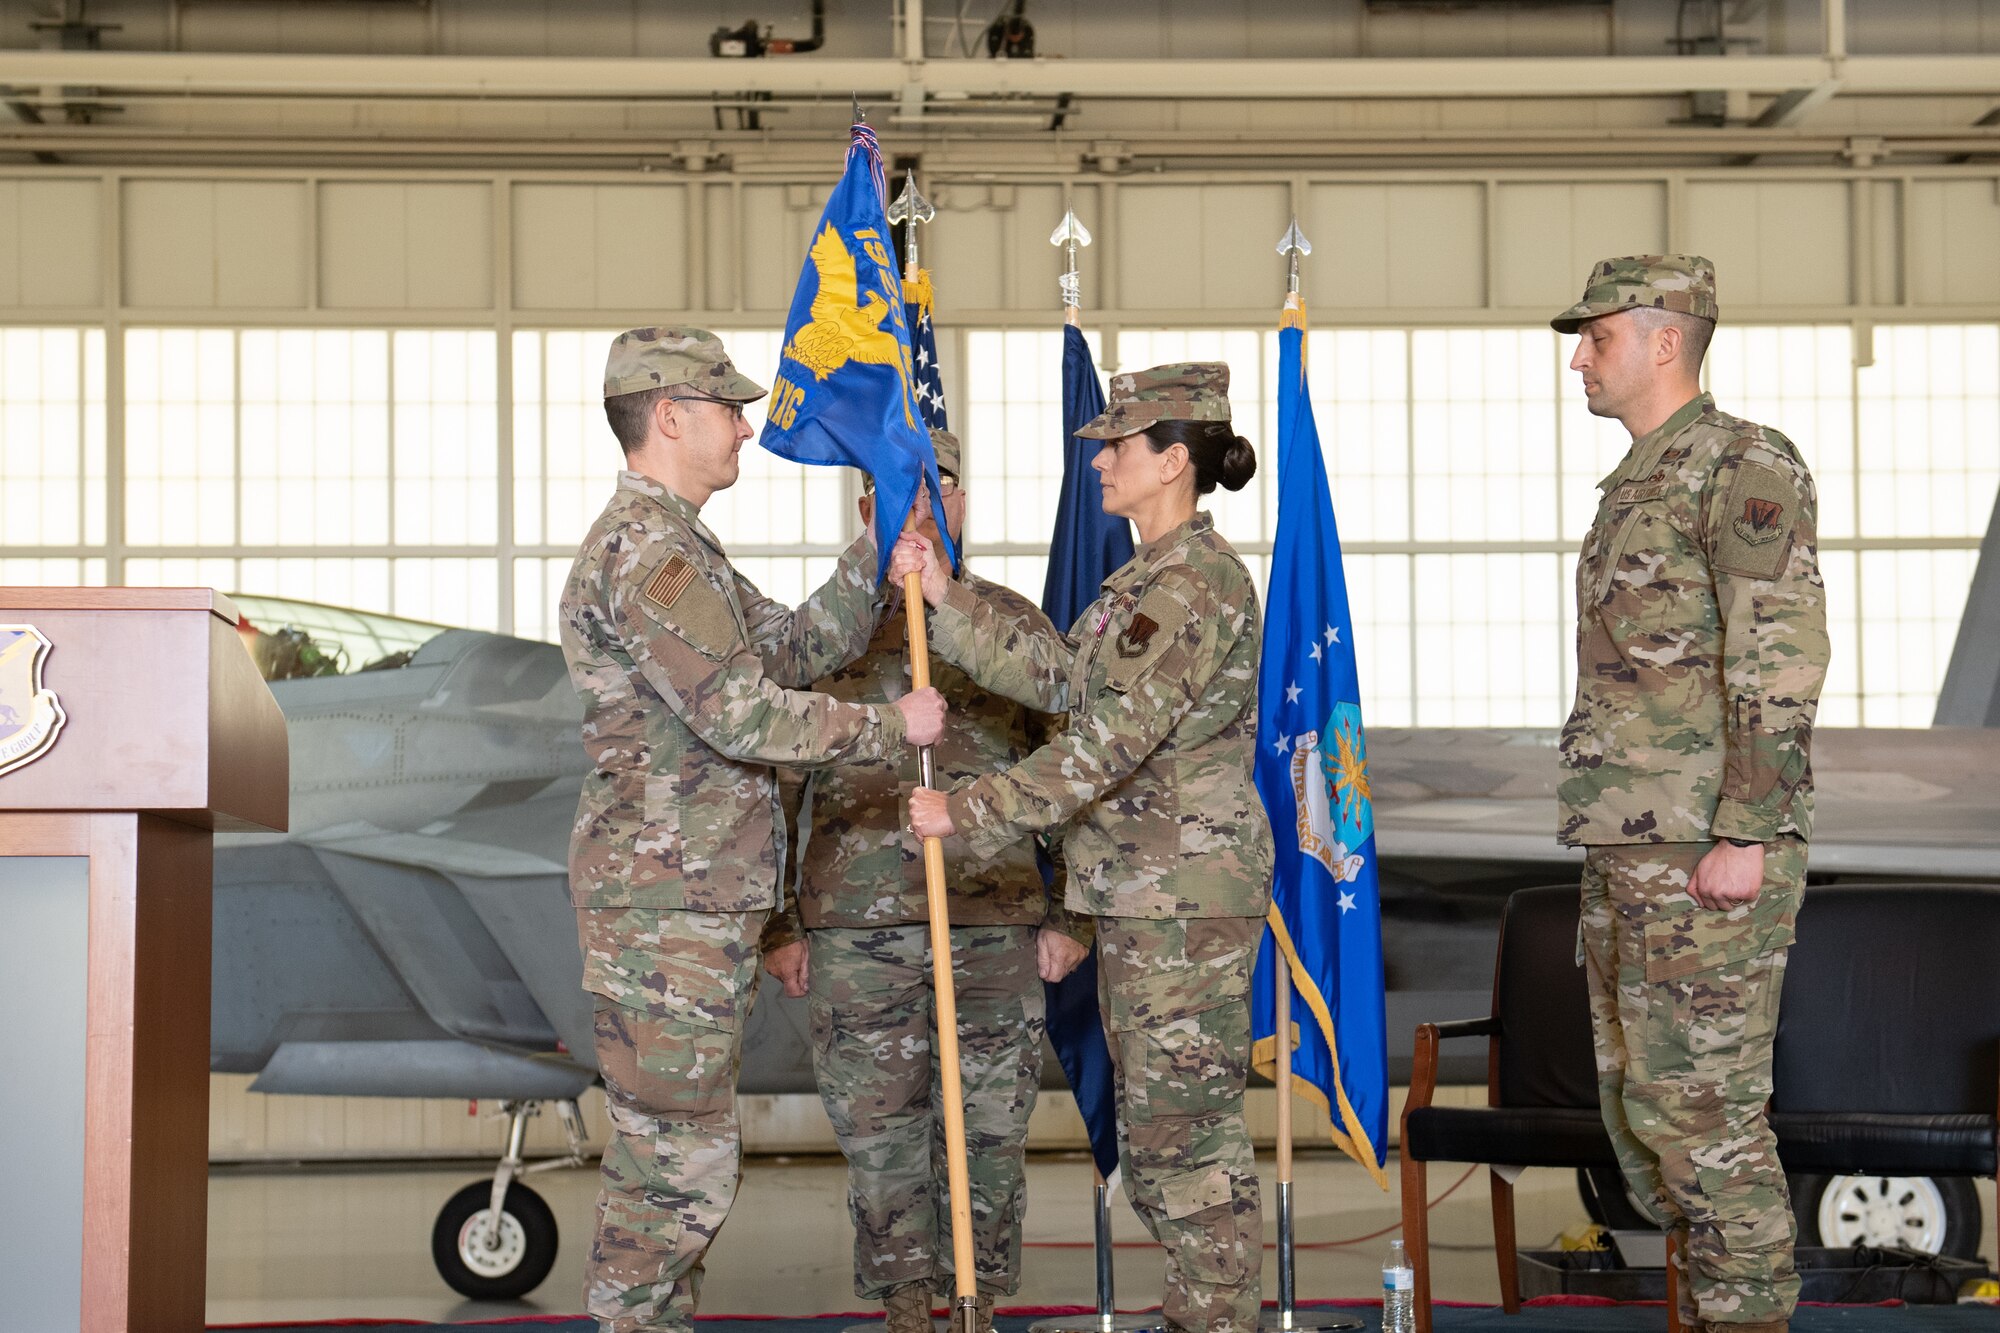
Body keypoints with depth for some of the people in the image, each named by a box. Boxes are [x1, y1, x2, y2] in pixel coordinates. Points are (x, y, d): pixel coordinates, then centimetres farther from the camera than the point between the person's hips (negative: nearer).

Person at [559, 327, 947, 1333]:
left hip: (697, 903, 11)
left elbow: (795, 647, 17)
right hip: (666, 903, -11)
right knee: (679, 1169, -7)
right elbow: (740, 712, -23)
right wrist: (893, 724, -12)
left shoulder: (677, 546, 19)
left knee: (661, 1160, 16)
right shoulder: (644, 550, -16)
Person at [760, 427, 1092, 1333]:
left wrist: (1068, 916, 3)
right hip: (858, 926, 0)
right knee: (880, 1132, 4)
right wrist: (777, 926, 2)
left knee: (992, 1129, 5)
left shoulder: (1015, 623, 8)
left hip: (997, 922, 0)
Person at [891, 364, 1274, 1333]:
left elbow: (1109, 743, -23)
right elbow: (1055, 676, 11)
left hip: (1189, 888, -10)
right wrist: (943, 598, 6)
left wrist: (967, 812, -20)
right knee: (1152, 1118, 15)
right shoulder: (1150, 578, 15)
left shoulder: (1199, 584, -18)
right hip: (1140, 888, 11)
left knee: (1183, 1119, -4)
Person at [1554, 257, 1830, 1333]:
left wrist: (1747, 839, -23)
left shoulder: (1747, 466, -10)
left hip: (1710, 854, -10)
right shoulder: (1638, 487, 20)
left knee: (1702, 1105, -8)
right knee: (1641, 1099, 11)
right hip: (1631, 853, 10)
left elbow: (1784, 661, -18)